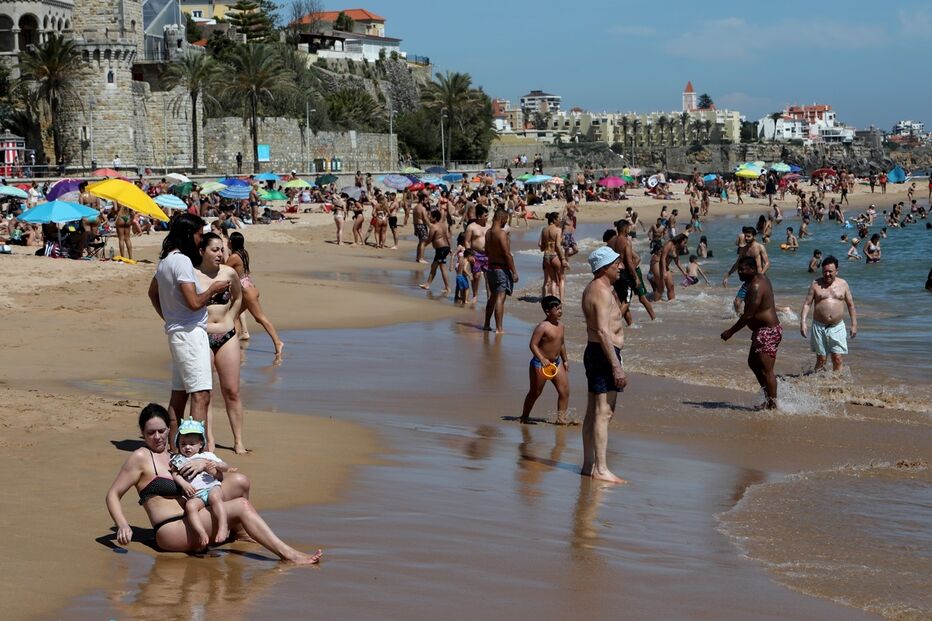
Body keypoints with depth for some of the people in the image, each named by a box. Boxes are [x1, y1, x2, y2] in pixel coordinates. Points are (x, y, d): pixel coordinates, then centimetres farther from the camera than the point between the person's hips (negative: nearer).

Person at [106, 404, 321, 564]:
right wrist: (123, 526, -21)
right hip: (171, 531, -8)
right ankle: (287, 554, -23)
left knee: (239, 481, -2)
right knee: (242, 506, -20)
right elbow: (113, 495, -5)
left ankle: (239, 531, 17)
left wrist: (205, 463, -1)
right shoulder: (140, 457, -2)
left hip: (191, 521, 8)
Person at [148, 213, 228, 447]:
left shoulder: (165, 260, 13)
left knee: (179, 394, 14)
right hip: (191, 333, -10)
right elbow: (194, 302, -22)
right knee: (201, 395, -13)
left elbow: (152, 292, 29)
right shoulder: (182, 261, -17)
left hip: (175, 331, 10)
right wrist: (213, 289, -6)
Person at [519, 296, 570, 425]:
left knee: (564, 391, -1)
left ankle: (561, 418, 6)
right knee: (535, 392, 6)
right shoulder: (542, 327, -18)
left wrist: (565, 360, 20)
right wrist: (542, 359, -32)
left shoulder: (560, 326, 7)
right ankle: (524, 417, 23)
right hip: (540, 364, -7)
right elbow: (533, 344, -22)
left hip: (556, 363, 7)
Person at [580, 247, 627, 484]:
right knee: (604, 413, -11)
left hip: (593, 352, 11)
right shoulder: (603, 292, -17)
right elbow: (603, 332, -24)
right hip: (604, 354, -11)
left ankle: (589, 465, 18)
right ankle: (600, 469, -12)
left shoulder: (592, 289, 16)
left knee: (593, 413, 13)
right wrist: (616, 366, -26)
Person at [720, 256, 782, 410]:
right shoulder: (761, 278, 11)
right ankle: (769, 397, 24)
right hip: (762, 330, 11)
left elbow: (748, 315, -23)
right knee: (753, 363, 19)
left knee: (766, 370, -8)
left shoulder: (756, 287, -21)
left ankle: (772, 405, -3)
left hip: (767, 332, -11)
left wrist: (731, 332, -17)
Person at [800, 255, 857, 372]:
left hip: (837, 327, 1)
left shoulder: (843, 284, 6)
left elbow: (850, 305, 11)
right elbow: (807, 304, 0)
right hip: (819, 326, -1)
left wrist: (854, 324, 7)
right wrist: (803, 322, -11)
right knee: (820, 359, 1)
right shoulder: (816, 284, 2)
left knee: (837, 359, -4)